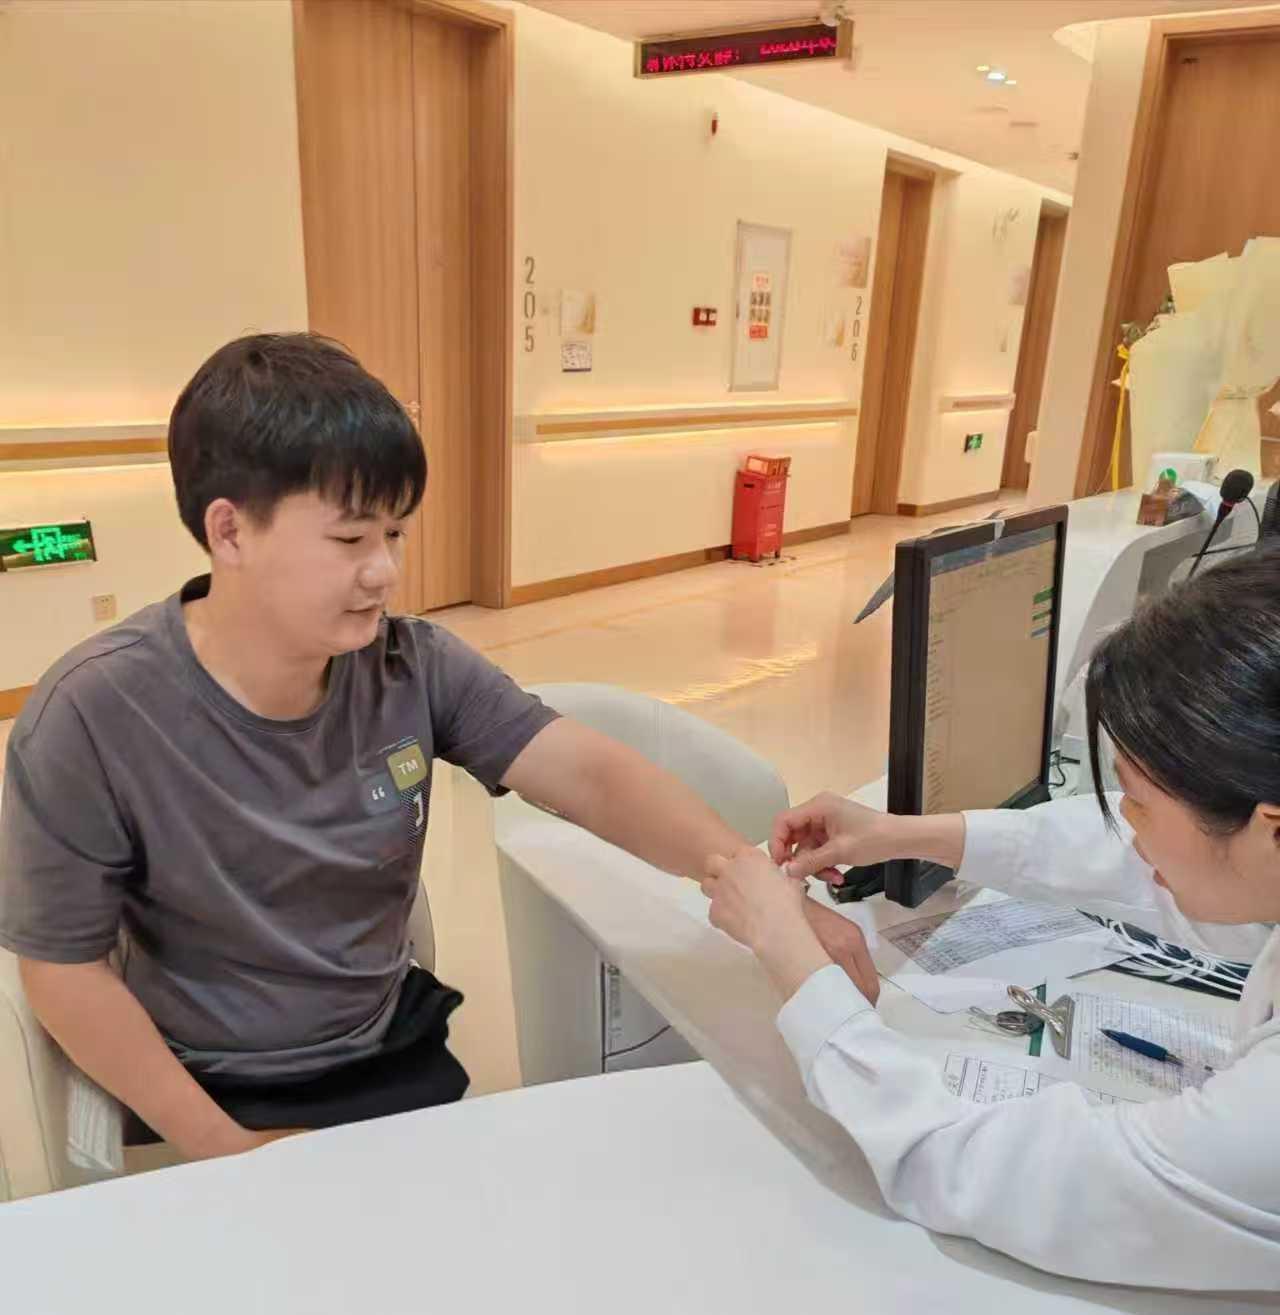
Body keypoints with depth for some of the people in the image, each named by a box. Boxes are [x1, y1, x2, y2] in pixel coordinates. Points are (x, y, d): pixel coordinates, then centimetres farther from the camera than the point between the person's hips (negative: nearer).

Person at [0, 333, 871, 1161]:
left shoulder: (413, 667, -14)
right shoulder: (96, 718, -23)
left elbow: (589, 774, -22)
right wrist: (224, 1147, -15)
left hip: (398, 1056, 3)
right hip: (220, 1096, -3)